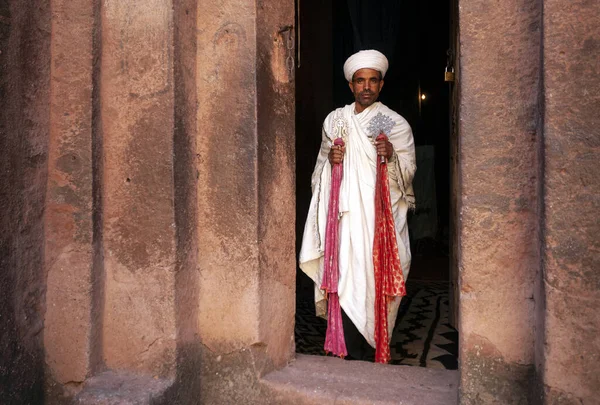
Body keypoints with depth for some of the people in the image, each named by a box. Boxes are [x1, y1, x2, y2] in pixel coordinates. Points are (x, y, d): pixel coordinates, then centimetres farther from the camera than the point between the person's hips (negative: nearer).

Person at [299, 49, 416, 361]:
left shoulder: (397, 124, 7)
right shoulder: (335, 120, 14)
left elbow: (409, 171, 3)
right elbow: (321, 168, 18)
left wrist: (391, 156, -17)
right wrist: (331, 159, -5)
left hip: (383, 213, -1)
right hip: (347, 212, 1)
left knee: (377, 277, -4)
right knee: (348, 277, -6)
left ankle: (371, 345, 11)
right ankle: (355, 354, 4)